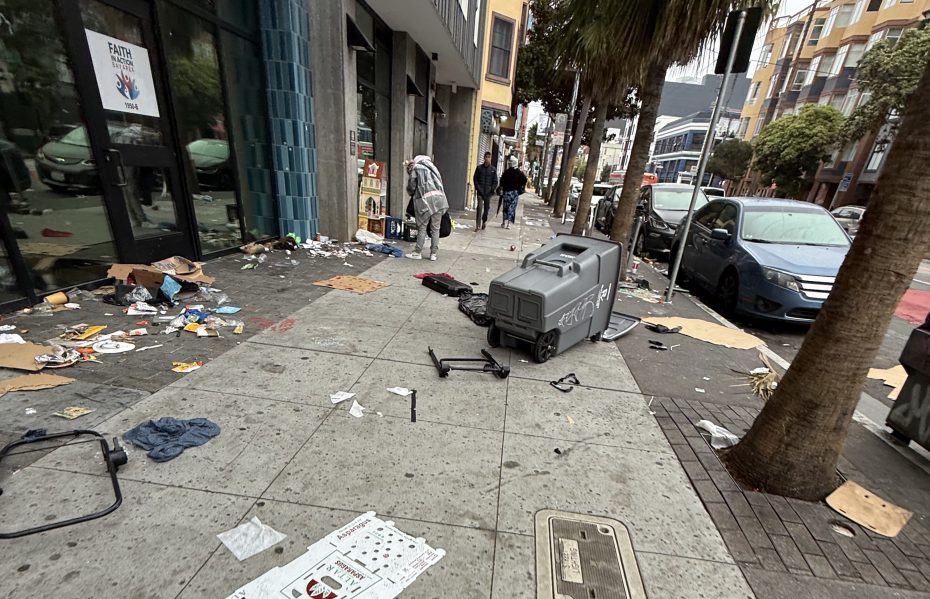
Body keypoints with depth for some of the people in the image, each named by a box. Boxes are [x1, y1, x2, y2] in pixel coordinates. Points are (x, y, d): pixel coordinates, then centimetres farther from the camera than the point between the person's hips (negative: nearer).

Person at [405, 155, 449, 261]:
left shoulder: (415, 169, 10)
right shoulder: (432, 167, 26)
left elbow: (411, 188, 9)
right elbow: (440, 183, 20)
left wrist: (412, 194, 30)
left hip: (425, 199, -4)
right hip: (439, 198, 5)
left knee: (422, 228, 3)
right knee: (435, 228, 7)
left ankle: (417, 253, 8)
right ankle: (434, 253, 10)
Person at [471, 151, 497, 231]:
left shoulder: (493, 169, 5)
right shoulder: (479, 167, 4)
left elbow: (495, 182, 6)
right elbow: (475, 179, 6)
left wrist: (491, 190, -5)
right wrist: (478, 188, -5)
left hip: (488, 193, 1)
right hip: (480, 192, -1)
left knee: (486, 208, 9)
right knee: (479, 207, -12)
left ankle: (484, 221, 31)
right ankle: (478, 225, -11)